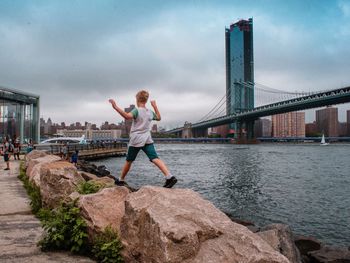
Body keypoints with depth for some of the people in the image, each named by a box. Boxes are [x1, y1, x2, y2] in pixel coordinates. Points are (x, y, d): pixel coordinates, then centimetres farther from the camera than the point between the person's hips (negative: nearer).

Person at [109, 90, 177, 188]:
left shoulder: (136, 111, -8)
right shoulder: (150, 112, 10)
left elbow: (127, 116, -30)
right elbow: (159, 118, 31)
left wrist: (115, 107, -30)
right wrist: (155, 106, 35)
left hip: (136, 140, -4)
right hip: (147, 140, 4)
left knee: (129, 161, 13)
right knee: (155, 159, -11)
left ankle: (121, 180, 30)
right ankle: (169, 176, -29)